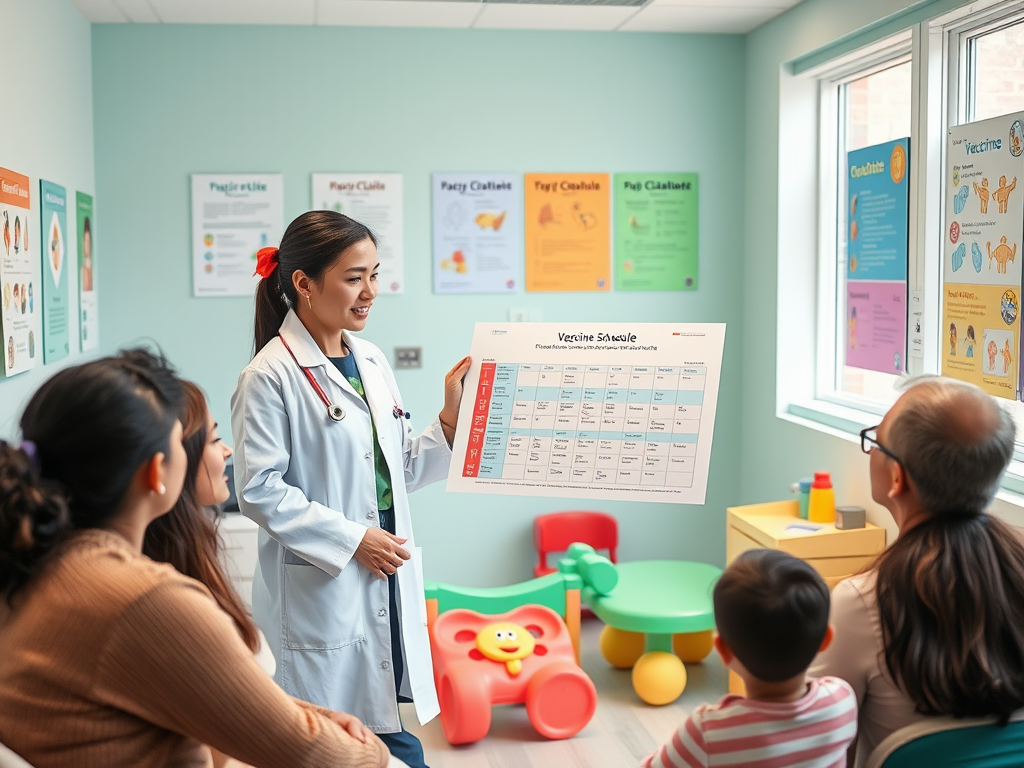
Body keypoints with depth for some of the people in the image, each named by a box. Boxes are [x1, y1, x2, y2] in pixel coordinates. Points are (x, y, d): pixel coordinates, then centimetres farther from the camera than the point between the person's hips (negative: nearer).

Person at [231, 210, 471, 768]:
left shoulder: (372, 362, 10)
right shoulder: (270, 376, -12)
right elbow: (259, 491, -16)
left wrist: (452, 418, 1)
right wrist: (351, 540, -16)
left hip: (388, 588, 7)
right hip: (319, 593, -6)